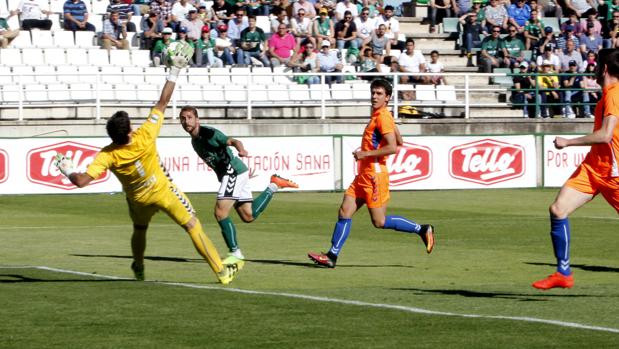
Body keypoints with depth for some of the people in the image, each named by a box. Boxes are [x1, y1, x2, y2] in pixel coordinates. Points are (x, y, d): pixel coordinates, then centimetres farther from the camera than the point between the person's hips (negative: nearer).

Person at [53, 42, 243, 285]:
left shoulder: (108, 156, -27)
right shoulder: (145, 136, -30)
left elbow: (82, 181, -32)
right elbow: (163, 102, -25)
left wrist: (68, 171, -11)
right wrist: (175, 70, -19)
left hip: (138, 199, 2)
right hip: (163, 191, -2)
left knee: (139, 230, 32)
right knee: (193, 227, 3)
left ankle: (139, 269, 48)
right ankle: (221, 271, 3)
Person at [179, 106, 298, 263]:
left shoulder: (208, 133, -15)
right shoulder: (194, 141, 12)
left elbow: (233, 141, -29)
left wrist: (241, 149, -53)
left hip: (234, 172, -9)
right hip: (228, 175, 9)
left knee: (220, 212, -15)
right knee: (248, 216, 11)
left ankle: (235, 253, -7)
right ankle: (274, 186, 23)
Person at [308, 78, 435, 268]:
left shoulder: (383, 117, -13)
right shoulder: (378, 115, 16)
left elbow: (393, 147, -23)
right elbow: (400, 142, 24)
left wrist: (365, 153, -19)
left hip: (374, 174, -10)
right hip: (364, 174, 10)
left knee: (379, 221, -5)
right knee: (345, 211, 2)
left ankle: (422, 229, 7)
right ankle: (332, 256, 1)